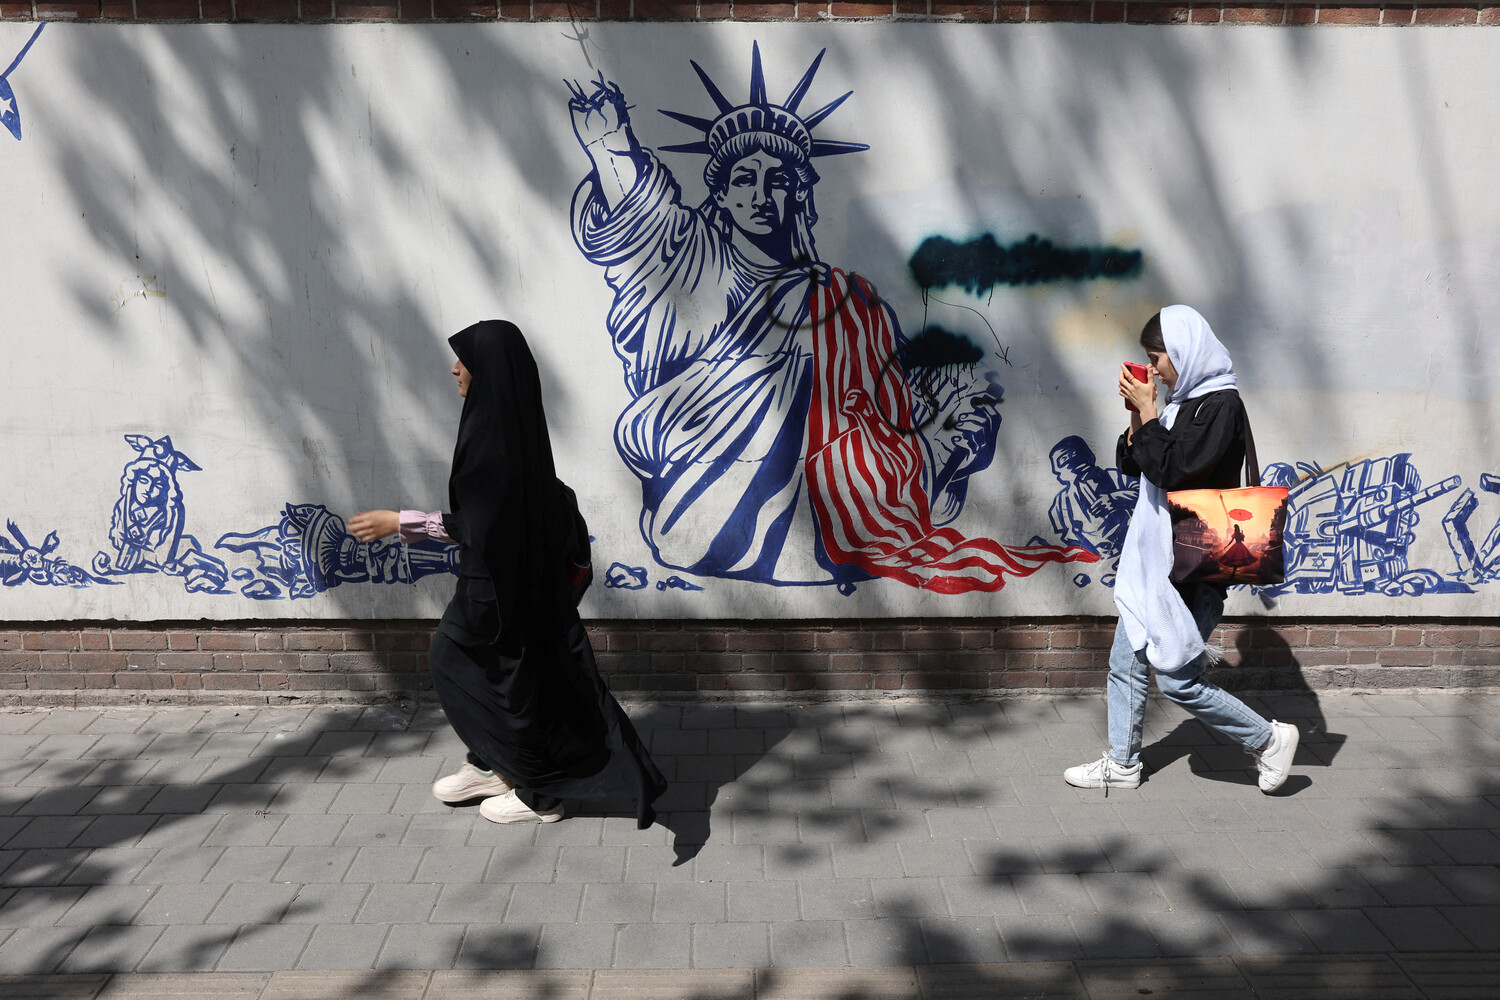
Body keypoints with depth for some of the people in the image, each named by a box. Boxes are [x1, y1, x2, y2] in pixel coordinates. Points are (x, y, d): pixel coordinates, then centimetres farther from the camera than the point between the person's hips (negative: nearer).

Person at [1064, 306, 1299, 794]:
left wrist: (1148, 412, -16)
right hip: (1153, 557, 9)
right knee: (1125, 664, 12)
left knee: (1176, 678, -4)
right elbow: (1130, 464, 16)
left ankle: (1270, 740, 14)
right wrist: (1138, 416, 1)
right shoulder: (1181, 402, 12)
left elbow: (1172, 469, -24)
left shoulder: (1221, 404, -14)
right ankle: (1122, 763, 25)